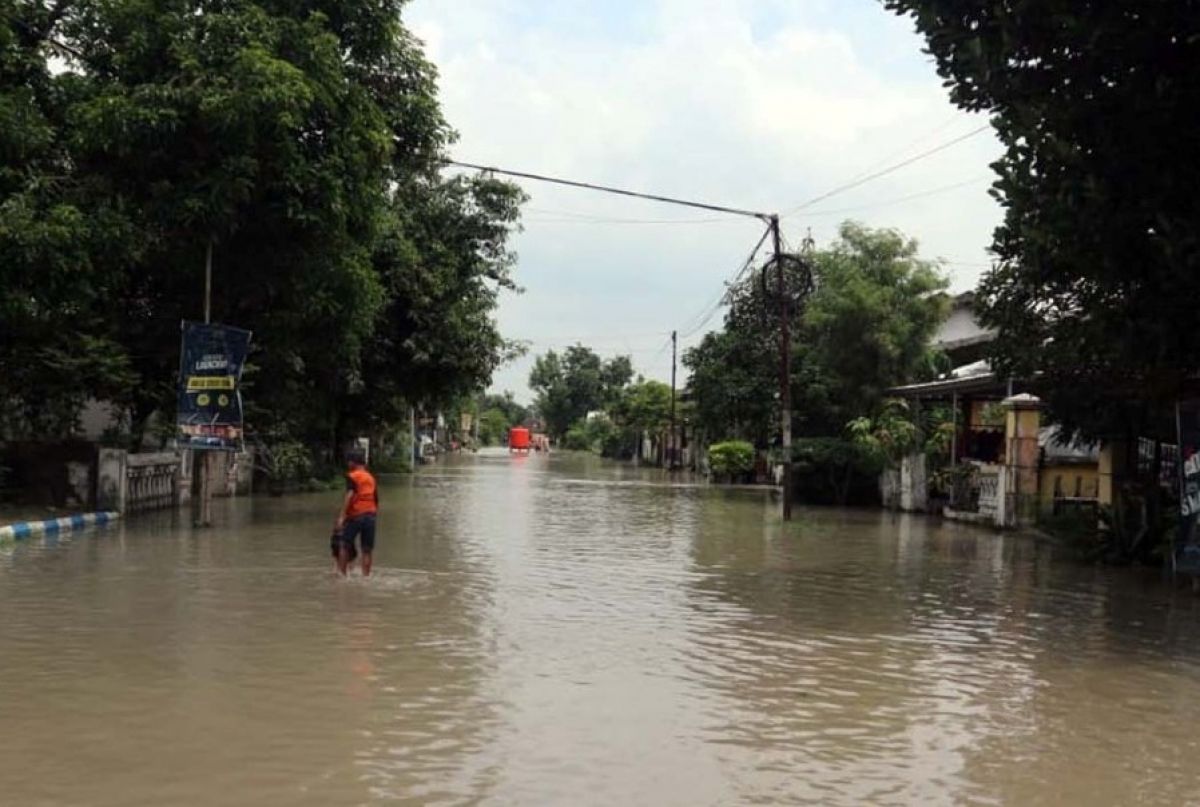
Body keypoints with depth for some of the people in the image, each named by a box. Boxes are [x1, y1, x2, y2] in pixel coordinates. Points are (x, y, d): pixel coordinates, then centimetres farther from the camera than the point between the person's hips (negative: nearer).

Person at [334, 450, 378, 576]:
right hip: (370, 516, 5)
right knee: (367, 551, 6)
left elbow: (349, 496, -17)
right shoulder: (371, 478, 15)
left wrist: (341, 517, -21)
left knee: (344, 546, 5)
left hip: (355, 516, -5)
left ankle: (341, 574, 2)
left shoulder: (352, 476, -3)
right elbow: (376, 500, 19)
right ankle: (366, 576, 5)